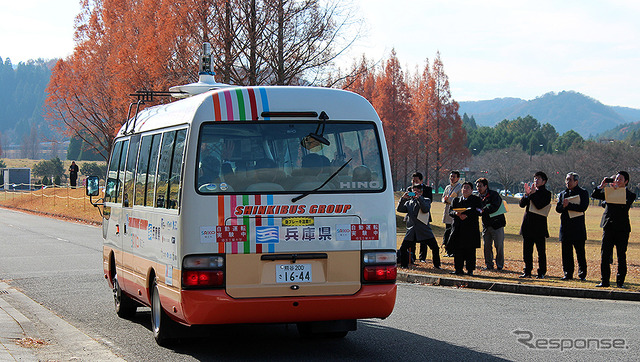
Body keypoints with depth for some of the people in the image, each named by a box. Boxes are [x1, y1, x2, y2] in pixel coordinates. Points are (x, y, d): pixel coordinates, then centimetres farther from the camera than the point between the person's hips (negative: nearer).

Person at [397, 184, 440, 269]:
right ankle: (404, 265, 11)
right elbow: (400, 209, 5)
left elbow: (426, 209, -13)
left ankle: (437, 265, 10)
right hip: (411, 230, 3)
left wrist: (419, 198, -18)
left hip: (424, 230, -3)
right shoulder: (409, 202, 17)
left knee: (435, 247, -6)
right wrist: (403, 198, -8)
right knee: (403, 248, -6)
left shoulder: (426, 200, 7)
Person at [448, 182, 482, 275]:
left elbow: (478, 212, -7)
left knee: (470, 250, -4)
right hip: (458, 228, 4)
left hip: (471, 228, -4)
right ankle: (458, 269, 9)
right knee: (457, 250, 2)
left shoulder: (476, 200, 6)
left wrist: (466, 215, -19)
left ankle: (470, 270, 2)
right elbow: (450, 211, 9)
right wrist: (456, 213, -13)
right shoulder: (456, 200, 18)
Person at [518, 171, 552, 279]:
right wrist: (526, 194, -10)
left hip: (539, 225, -5)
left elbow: (540, 205, -16)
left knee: (541, 251, -1)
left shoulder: (546, 193, -1)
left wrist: (532, 194, -15)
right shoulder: (531, 190, 15)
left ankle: (541, 272, 4)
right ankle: (527, 271, 13)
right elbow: (522, 204, 5)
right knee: (527, 250, 7)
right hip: (528, 225, 5)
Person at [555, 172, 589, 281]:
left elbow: (583, 207, -11)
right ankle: (568, 274, 10)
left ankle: (582, 274, 3)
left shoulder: (583, 193, 2)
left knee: (580, 252, -3)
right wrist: (563, 206, -13)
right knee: (566, 251, 4)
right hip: (565, 226, 4)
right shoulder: (563, 194, 17)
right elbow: (558, 208, 9)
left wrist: (568, 205, -14)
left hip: (578, 227, -4)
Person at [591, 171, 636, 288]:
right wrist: (601, 186, -7)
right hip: (608, 228, 3)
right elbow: (594, 195, 9)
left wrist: (617, 190, -15)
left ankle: (620, 281, 8)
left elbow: (626, 204, -15)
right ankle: (604, 281, 4)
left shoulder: (630, 195, 5)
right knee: (604, 255, -1)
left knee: (621, 257, 0)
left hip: (622, 229, -3)